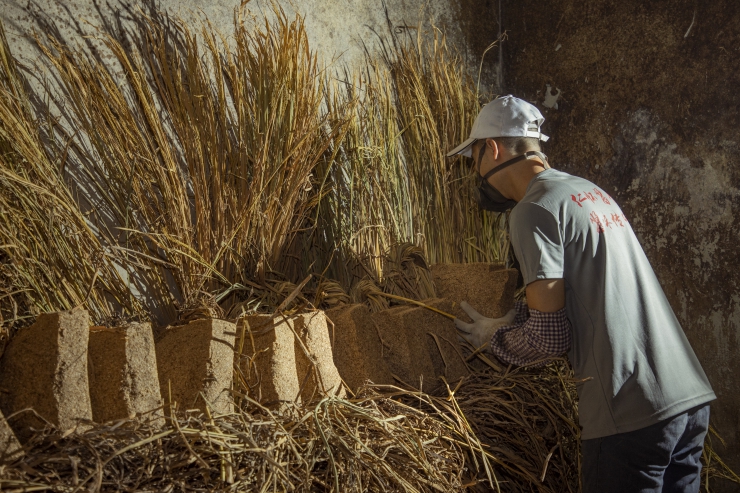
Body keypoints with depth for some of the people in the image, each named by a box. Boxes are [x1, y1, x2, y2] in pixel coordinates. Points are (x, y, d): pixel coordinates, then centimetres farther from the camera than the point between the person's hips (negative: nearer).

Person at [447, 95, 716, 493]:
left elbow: (549, 336, -12)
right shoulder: (590, 191, 18)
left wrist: (493, 337, 6)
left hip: (632, 416, -9)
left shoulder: (533, 211, -9)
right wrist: (510, 321, 21)